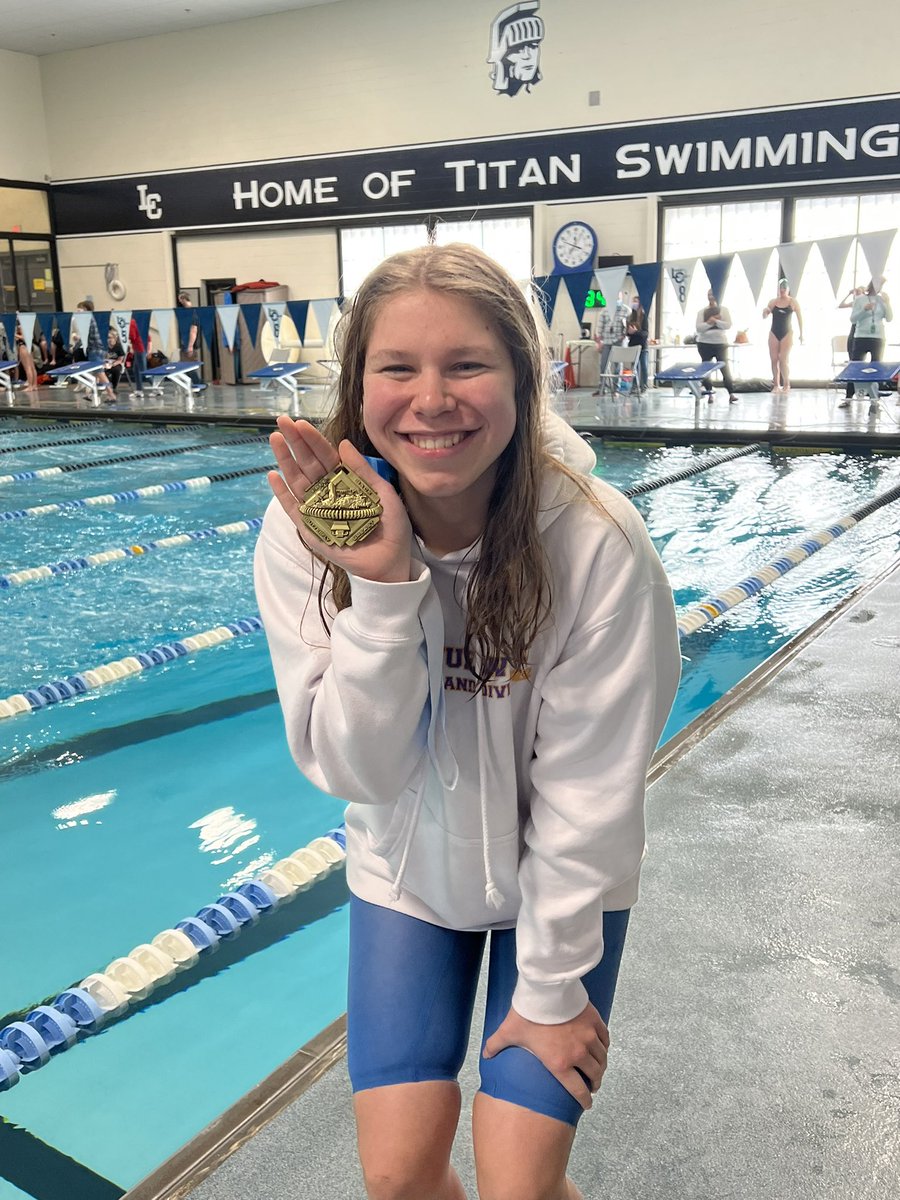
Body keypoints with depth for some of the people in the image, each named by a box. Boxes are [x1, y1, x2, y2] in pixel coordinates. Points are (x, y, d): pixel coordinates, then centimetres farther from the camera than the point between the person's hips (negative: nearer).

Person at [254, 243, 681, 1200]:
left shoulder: (597, 545, -28)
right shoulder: (308, 531, -20)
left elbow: (587, 795, -20)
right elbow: (354, 771, -22)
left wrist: (551, 987, -11)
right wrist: (379, 589, -36)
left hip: (563, 880, -2)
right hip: (407, 871, 2)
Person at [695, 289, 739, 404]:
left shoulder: (724, 310, 4)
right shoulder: (702, 311, 5)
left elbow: (728, 325, -8)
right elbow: (698, 328, -6)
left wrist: (715, 321, -17)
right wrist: (709, 322, -20)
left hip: (721, 343, -1)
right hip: (704, 344, 2)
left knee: (725, 368, -7)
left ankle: (731, 394, -7)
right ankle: (709, 394, 13)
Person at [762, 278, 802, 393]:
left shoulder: (793, 302, -1)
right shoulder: (773, 302, 4)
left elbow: (799, 318, 2)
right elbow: (765, 316, 4)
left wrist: (801, 334, 0)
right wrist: (765, 311, -20)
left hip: (787, 333, -3)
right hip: (774, 333, 3)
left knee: (783, 360, -9)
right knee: (774, 360, 1)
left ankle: (786, 384, 2)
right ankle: (776, 385, 7)